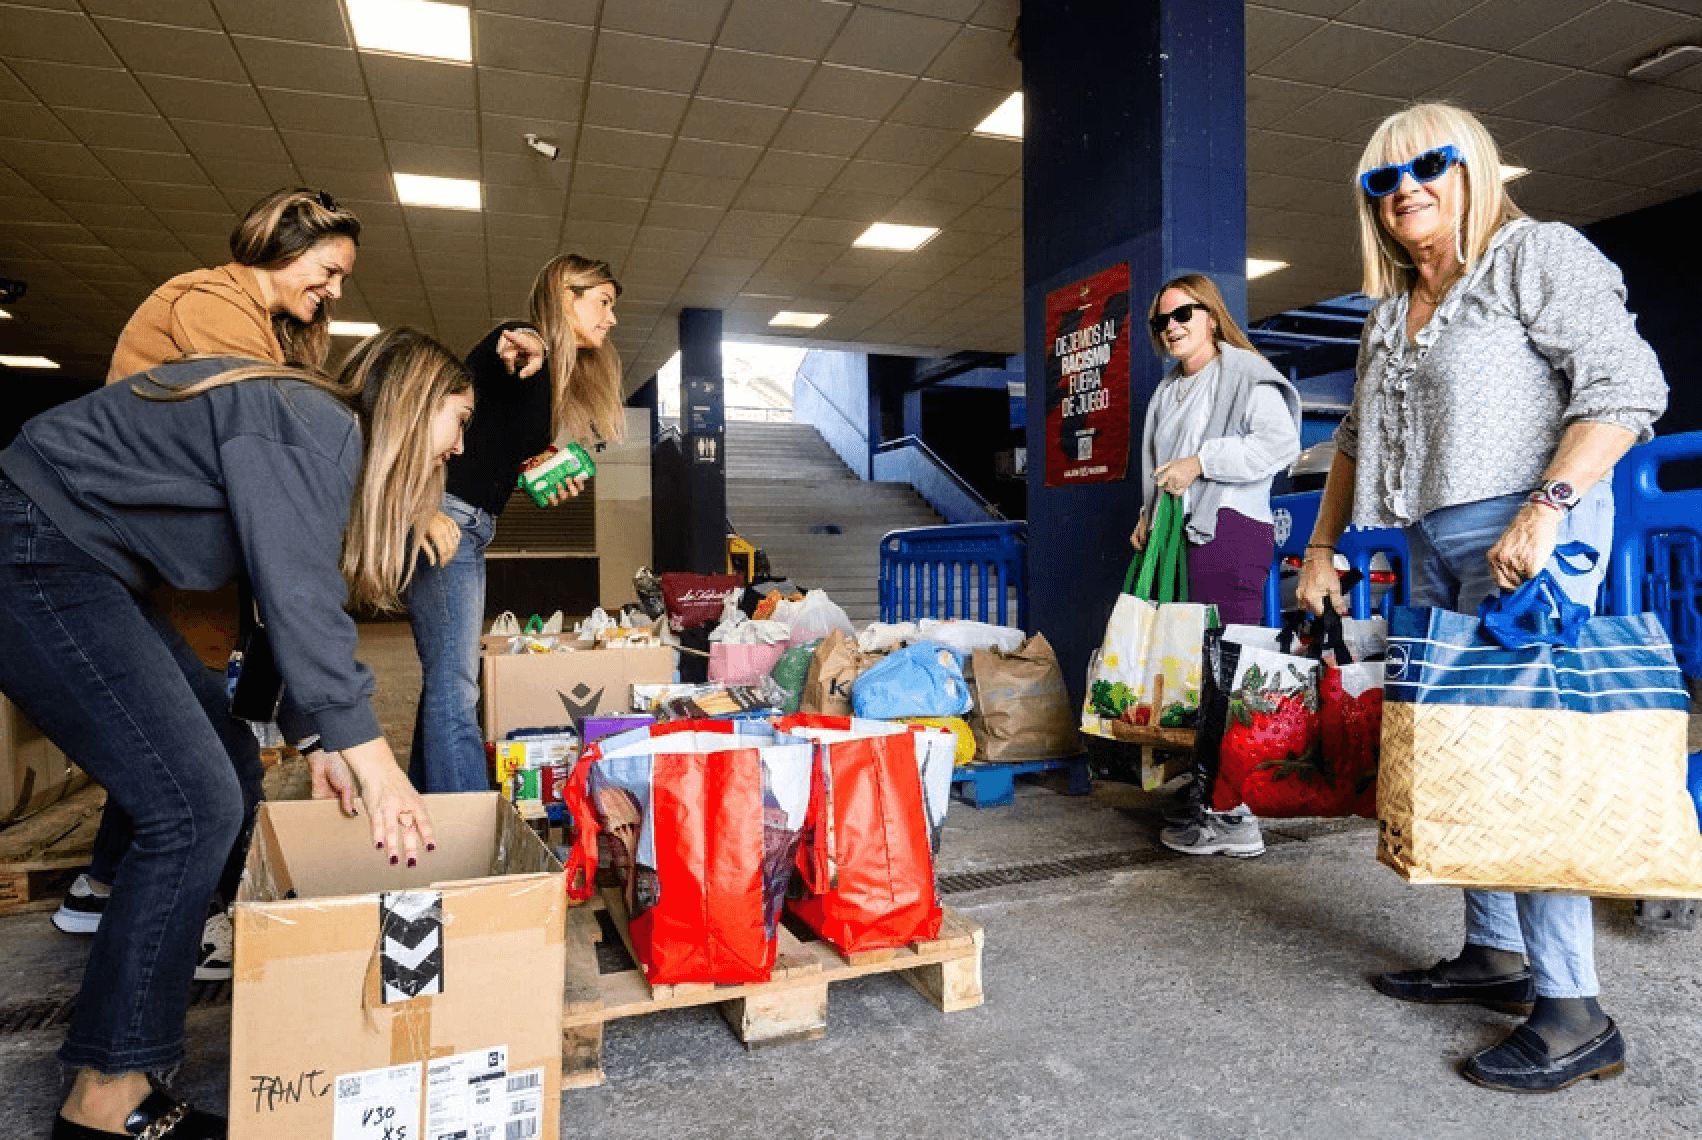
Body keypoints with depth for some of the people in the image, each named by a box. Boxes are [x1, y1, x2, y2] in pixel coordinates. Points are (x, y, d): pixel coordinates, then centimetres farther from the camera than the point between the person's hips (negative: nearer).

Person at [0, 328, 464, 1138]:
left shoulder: (321, 432, 13)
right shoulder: (316, 431, -18)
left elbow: (300, 594, 12)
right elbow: (300, 603, -24)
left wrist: (327, 736, 8)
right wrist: (368, 755, -21)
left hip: (82, 562, 11)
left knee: (219, 739, 20)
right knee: (194, 805, -15)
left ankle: (174, 937, 36)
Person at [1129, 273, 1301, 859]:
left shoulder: (1244, 372, -1)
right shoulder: (1168, 390, 25)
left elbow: (1280, 442, -15)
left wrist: (1201, 462, -17)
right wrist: (1150, 513, 16)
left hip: (1228, 531, -9)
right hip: (1177, 538, 9)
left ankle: (1234, 816, -7)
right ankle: (1202, 794, 15)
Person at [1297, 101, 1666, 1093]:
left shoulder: (1538, 254, -1)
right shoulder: (1390, 312, 21)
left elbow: (1625, 383, -11)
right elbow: (1358, 441, 23)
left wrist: (1544, 508, -22)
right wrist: (1323, 548, 17)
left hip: (1524, 532, -7)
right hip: (1433, 545, 8)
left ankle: (1574, 1012, -2)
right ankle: (1496, 955, 18)